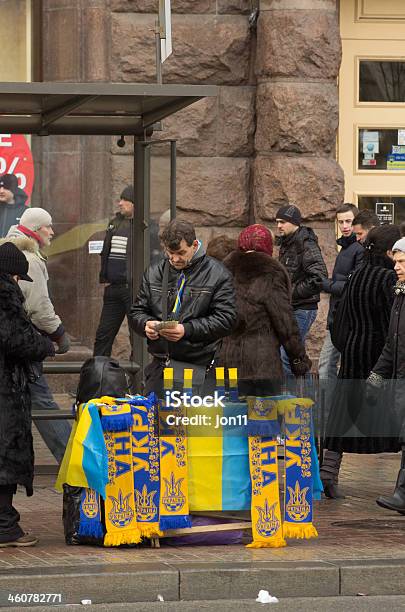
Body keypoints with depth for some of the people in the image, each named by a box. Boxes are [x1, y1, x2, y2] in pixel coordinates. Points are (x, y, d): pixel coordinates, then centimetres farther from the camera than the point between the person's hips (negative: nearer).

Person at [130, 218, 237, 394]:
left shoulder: (217, 274, -1)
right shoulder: (154, 273, 13)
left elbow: (226, 319, -9)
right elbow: (136, 312, 17)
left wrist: (187, 330, -18)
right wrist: (146, 324, -7)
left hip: (200, 366, -4)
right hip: (160, 365, 4)